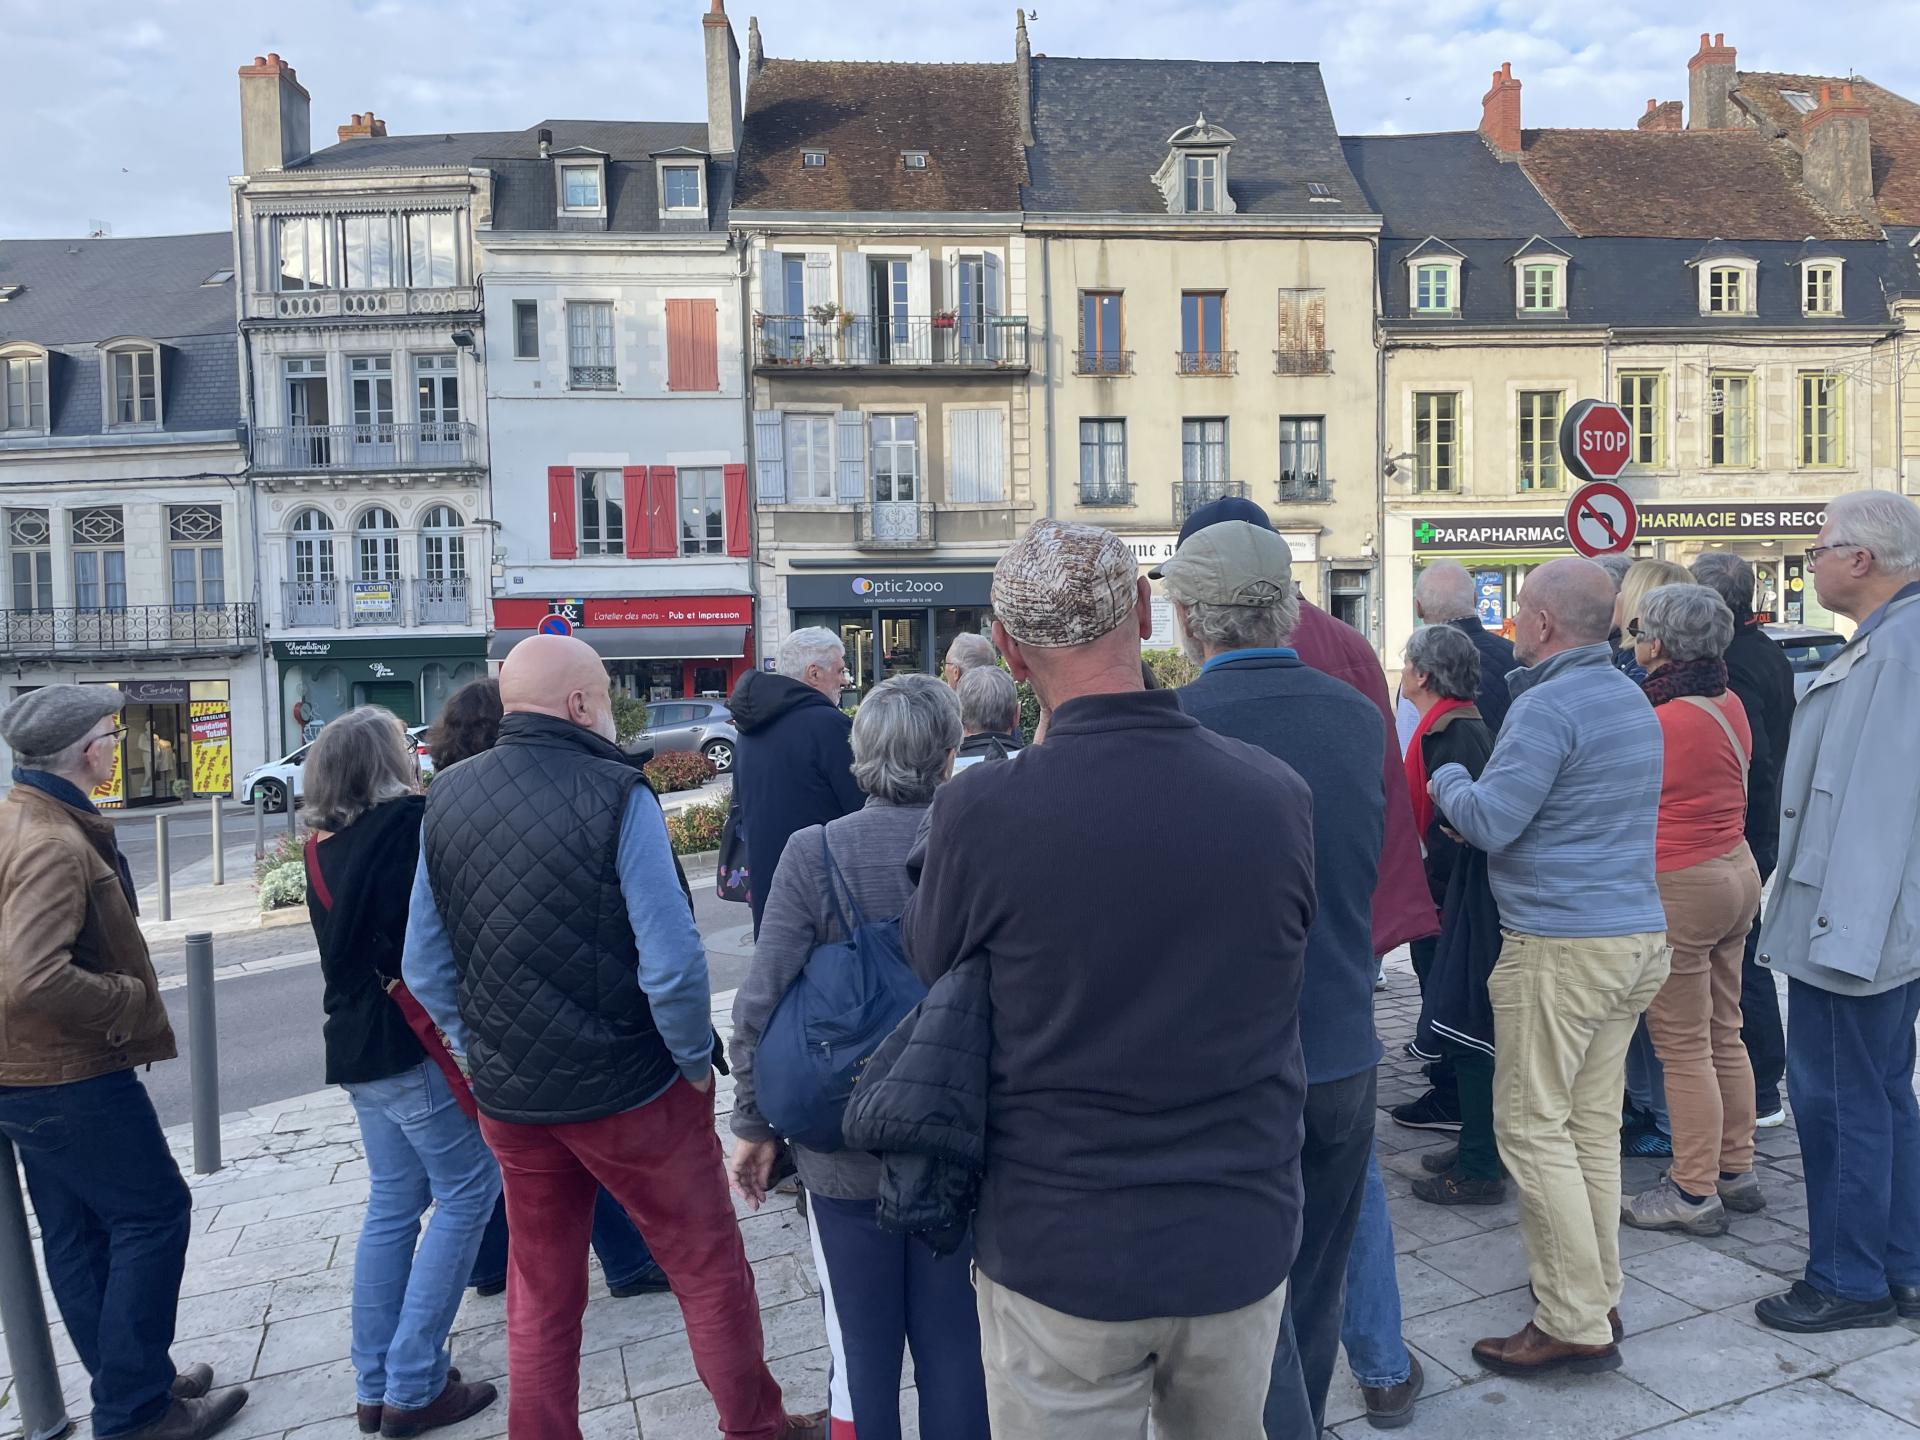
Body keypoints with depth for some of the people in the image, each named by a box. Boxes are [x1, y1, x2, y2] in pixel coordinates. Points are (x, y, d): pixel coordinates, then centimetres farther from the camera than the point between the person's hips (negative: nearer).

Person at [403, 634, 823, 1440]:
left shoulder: (447, 799, 0)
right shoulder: (614, 794, -18)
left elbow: (424, 966, 4)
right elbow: (671, 962, -21)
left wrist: (479, 1053, 14)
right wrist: (694, 1061, -6)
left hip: (507, 1095, 5)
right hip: (629, 1088, -5)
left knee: (541, 1289, 21)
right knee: (709, 1268, 14)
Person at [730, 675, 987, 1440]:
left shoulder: (812, 853, -13)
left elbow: (761, 1004, -12)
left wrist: (755, 1125, 1)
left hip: (845, 1151, 0)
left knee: (862, 1349, 16)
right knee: (955, 1346, 17)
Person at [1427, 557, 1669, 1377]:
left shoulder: (1549, 706, -16)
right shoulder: (1632, 700, 14)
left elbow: (1488, 822, -20)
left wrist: (1447, 782, 0)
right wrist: (1475, 796, 16)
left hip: (1561, 946, -9)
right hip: (1637, 934, 9)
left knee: (1534, 1126, -1)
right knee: (1593, 1122, 16)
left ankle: (1575, 1324, 4)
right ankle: (1598, 1293, 25)